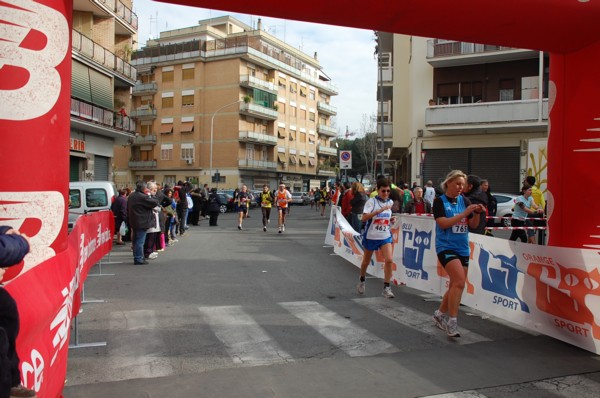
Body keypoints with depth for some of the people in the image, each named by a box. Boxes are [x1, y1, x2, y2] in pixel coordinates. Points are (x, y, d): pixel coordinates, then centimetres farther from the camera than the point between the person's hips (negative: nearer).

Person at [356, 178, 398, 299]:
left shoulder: (390, 202, 5)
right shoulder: (371, 201, -12)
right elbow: (364, 218, -26)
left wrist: (392, 219, 1)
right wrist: (380, 210, -32)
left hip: (385, 236, 3)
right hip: (371, 236, -3)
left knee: (389, 260, -16)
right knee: (366, 261, 14)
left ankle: (386, 288, -6)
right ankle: (361, 280, 42)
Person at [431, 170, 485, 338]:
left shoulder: (464, 201, 8)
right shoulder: (439, 201, -5)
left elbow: (473, 225, 8)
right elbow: (443, 223, -18)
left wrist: (477, 213, -11)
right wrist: (465, 213, -21)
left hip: (463, 248, 6)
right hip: (446, 247, -6)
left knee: (456, 285, 12)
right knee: (459, 281, -21)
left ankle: (440, 314, 32)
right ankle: (452, 322, -12)